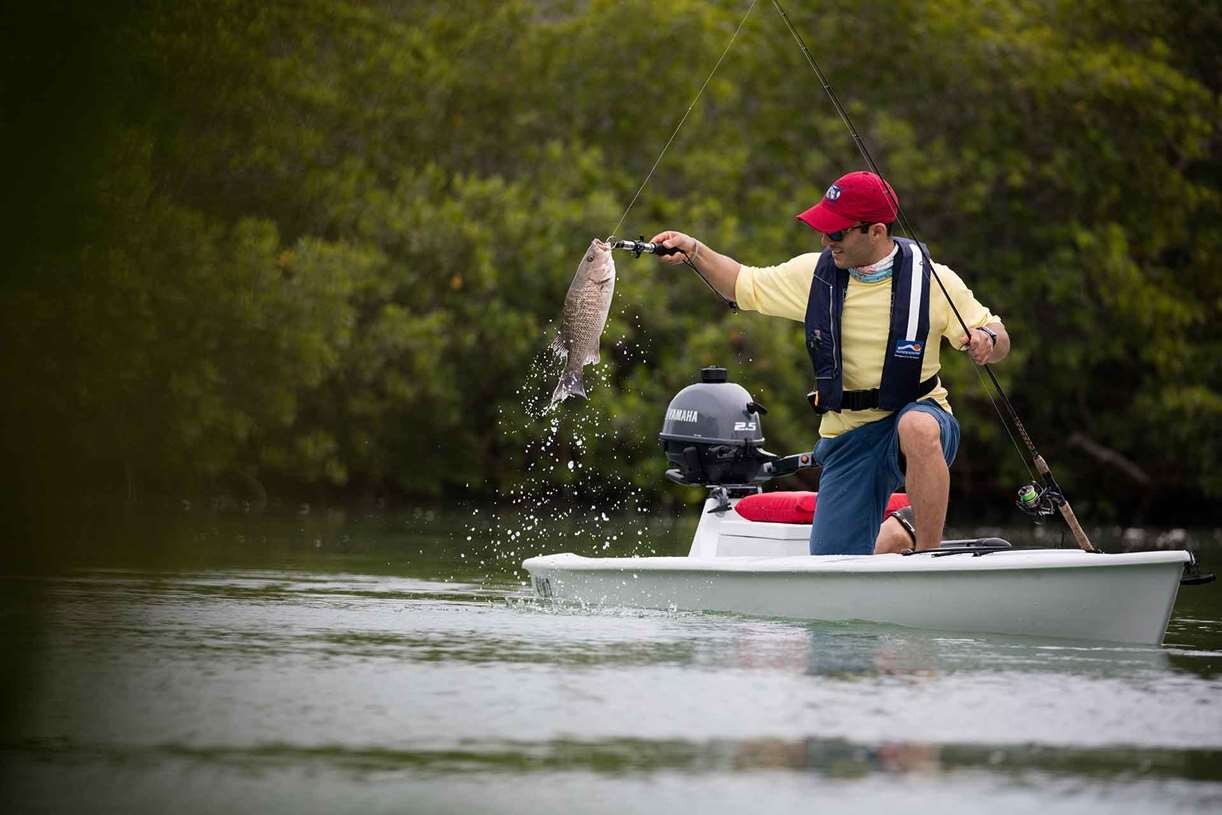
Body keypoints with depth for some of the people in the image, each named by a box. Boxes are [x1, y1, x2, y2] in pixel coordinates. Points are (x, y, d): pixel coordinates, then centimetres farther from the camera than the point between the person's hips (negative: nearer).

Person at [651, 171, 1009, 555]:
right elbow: (744, 285, 14)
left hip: (918, 414, -4)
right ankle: (898, 536, 28)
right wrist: (693, 251, 0)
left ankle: (930, 556, -29)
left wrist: (985, 339, -26)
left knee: (917, 426, -43)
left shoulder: (932, 281, -8)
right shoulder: (815, 273, 1)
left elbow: (998, 340, -3)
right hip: (848, 438, 4)